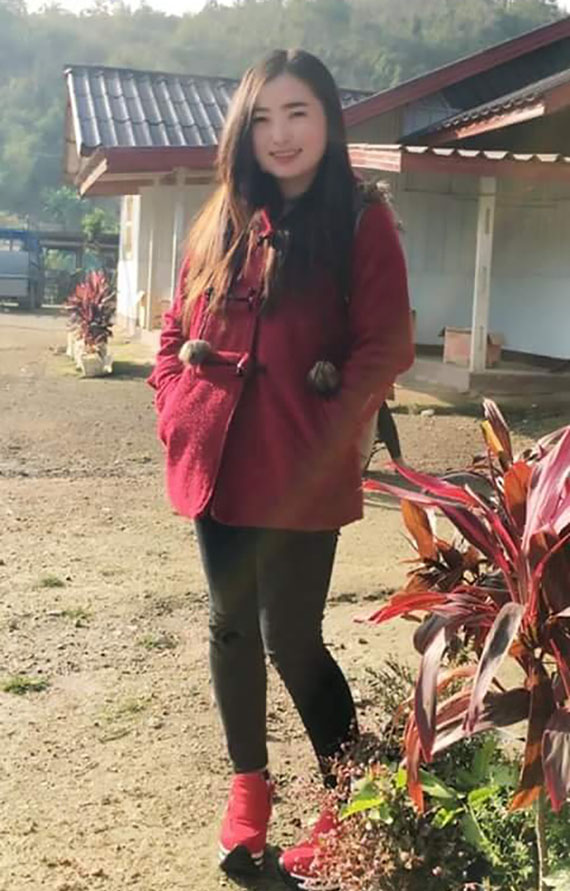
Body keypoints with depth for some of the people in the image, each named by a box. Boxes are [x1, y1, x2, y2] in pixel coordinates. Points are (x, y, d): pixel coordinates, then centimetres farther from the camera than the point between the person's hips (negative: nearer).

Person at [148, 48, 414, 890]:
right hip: (215, 462, 5)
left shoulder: (360, 221, -3)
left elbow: (386, 346, -8)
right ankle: (248, 786, 34)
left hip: (300, 475, -5)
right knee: (232, 625, 14)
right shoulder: (221, 220, 11)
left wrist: (328, 436, -15)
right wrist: (175, 411, 2)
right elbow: (178, 326, 15)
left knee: (291, 638, -1)